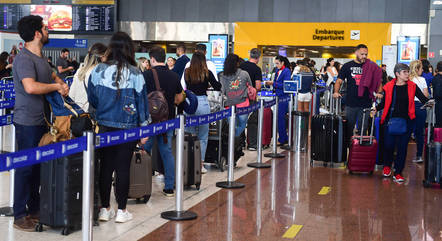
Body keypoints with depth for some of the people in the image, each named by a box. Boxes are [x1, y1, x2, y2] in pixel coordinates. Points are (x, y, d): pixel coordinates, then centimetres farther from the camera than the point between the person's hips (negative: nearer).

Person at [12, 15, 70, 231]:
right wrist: (56, 86, -15)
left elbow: (54, 76, 28)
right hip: (27, 122, -9)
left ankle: (34, 209, 26)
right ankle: (19, 216, 5)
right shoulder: (24, 58, -16)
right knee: (25, 167, -3)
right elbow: (31, 87, -29)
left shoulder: (41, 58, 14)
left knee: (38, 165, 15)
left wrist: (62, 84, 5)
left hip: (41, 120, 9)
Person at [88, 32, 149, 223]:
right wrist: (144, 127, 7)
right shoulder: (135, 74, -8)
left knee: (105, 166, 10)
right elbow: (142, 101, -2)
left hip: (105, 126, 2)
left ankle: (105, 209, 17)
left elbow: (92, 99, 5)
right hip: (128, 128, -2)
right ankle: (121, 211, 12)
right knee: (123, 168, 5)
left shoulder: (98, 70, -4)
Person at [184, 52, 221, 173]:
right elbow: (218, 87, 4)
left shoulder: (187, 72, 3)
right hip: (202, 103, -2)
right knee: (203, 137, 8)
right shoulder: (207, 73, -2)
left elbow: (186, 87, 9)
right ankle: (200, 164, 7)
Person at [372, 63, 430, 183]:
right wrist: (376, 108, -5)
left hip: (405, 121, 1)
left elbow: (423, 99, 0)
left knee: (402, 147, 1)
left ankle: (398, 173, 11)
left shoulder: (412, 86, 3)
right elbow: (384, 103, 10)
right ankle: (387, 166, 30)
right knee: (388, 145, 0)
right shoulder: (389, 86, 1)